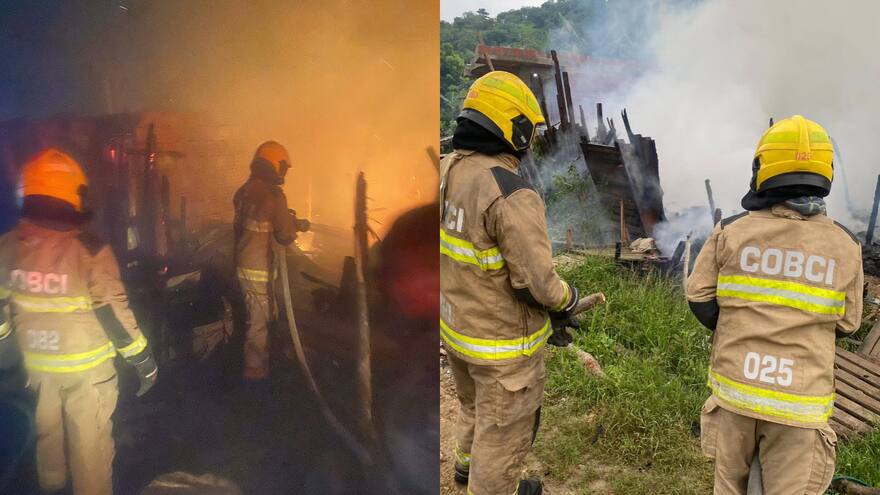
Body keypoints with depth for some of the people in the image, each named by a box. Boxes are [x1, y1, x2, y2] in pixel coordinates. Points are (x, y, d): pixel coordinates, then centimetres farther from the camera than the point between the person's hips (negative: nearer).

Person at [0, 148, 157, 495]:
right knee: (89, 440, 10)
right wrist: (143, 359, -11)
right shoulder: (90, 250, -23)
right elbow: (113, 313, -21)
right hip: (86, 365, -5)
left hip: (37, 363, 6)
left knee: (47, 430, 27)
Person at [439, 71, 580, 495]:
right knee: (504, 426, 18)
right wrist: (569, 299, -5)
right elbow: (538, 284, -26)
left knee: (476, 403, 33)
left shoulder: (445, 173, -6)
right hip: (503, 342, -8)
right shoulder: (512, 196, -30)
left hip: (455, 324, 8)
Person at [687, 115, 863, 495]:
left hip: (734, 387, 1)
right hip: (799, 400, 0)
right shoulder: (845, 247, -4)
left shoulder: (731, 232, -6)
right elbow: (846, 324, 5)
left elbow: (700, 298, -2)